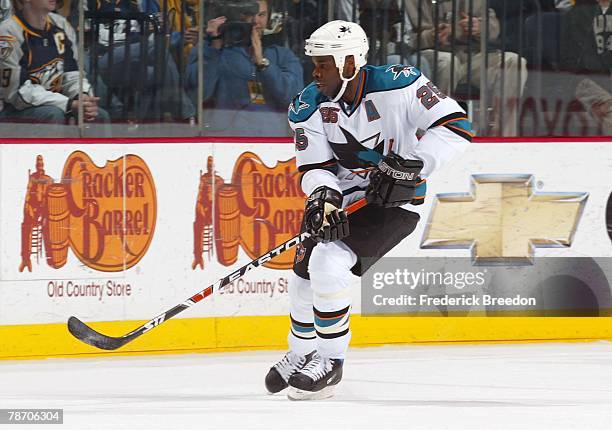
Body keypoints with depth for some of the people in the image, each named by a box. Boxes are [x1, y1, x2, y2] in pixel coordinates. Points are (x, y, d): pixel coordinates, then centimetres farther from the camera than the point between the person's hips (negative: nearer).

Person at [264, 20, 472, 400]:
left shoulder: (397, 86, -22)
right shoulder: (308, 107, -9)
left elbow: (456, 126, -21)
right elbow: (315, 166, -10)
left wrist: (413, 165, -30)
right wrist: (322, 195, -33)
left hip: (394, 198, -6)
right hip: (342, 198, 6)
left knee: (328, 265, -22)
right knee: (305, 273, 7)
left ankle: (331, 362, -7)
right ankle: (301, 356, 34)